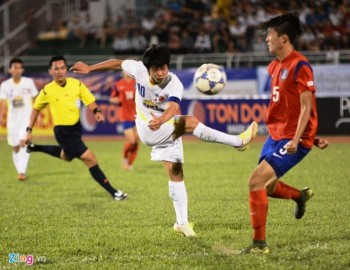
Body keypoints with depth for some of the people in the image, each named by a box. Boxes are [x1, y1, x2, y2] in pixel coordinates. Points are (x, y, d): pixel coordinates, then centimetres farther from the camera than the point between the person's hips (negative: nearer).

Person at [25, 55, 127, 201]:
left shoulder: (77, 84, -7)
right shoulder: (47, 91, -12)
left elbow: (90, 101, -4)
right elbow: (36, 109, 3)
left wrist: (97, 111, -25)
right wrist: (29, 130, 3)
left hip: (76, 127, 6)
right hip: (63, 132, -6)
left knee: (66, 156, 32)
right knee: (90, 159, -13)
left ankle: (36, 148, 51)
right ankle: (113, 192, -5)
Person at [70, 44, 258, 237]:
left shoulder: (174, 84, -27)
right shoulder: (139, 69, -19)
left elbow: (173, 107, -47)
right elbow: (118, 63, 1)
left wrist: (161, 120, -68)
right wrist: (89, 68, 6)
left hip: (168, 129, 1)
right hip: (148, 130, -1)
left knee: (176, 172, -2)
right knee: (190, 122, -26)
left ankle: (182, 222, 7)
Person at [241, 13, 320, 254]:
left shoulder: (300, 66, -16)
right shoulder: (275, 66, 11)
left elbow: (306, 106, -19)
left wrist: (296, 139, -27)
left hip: (292, 138, -9)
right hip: (275, 134, 9)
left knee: (256, 182, -16)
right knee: (265, 186, 17)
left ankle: (260, 243, -8)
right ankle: (301, 195, 45)